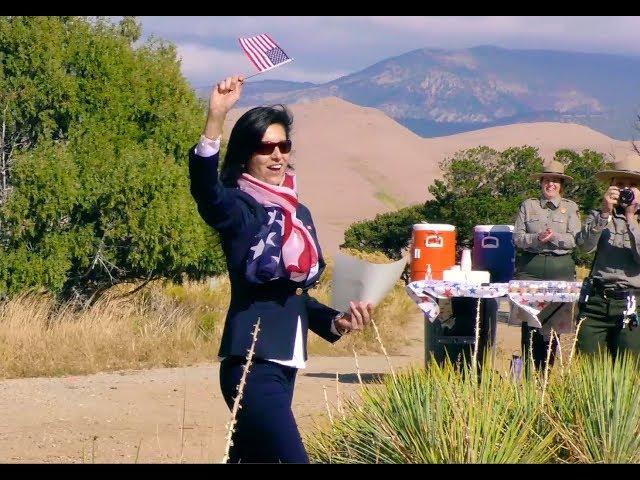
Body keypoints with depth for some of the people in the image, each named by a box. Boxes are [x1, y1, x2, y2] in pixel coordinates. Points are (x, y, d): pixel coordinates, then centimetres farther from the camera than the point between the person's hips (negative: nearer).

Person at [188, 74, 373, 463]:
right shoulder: (239, 209, -7)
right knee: (291, 457, -17)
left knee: (251, 456, 12)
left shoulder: (298, 213, 15)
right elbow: (206, 191, -32)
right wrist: (216, 118, -43)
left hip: (285, 363, 8)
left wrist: (337, 321, 8)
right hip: (251, 362, -8)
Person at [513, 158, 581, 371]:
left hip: (560, 267, 0)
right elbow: (517, 237, 5)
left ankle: (545, 370, 6)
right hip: (531, 266, 0)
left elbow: (576, 240, 1)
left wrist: (555, 237, -15)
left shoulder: (570, 207, 11)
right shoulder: (528, 205, 12)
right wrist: (536, 239, -13)